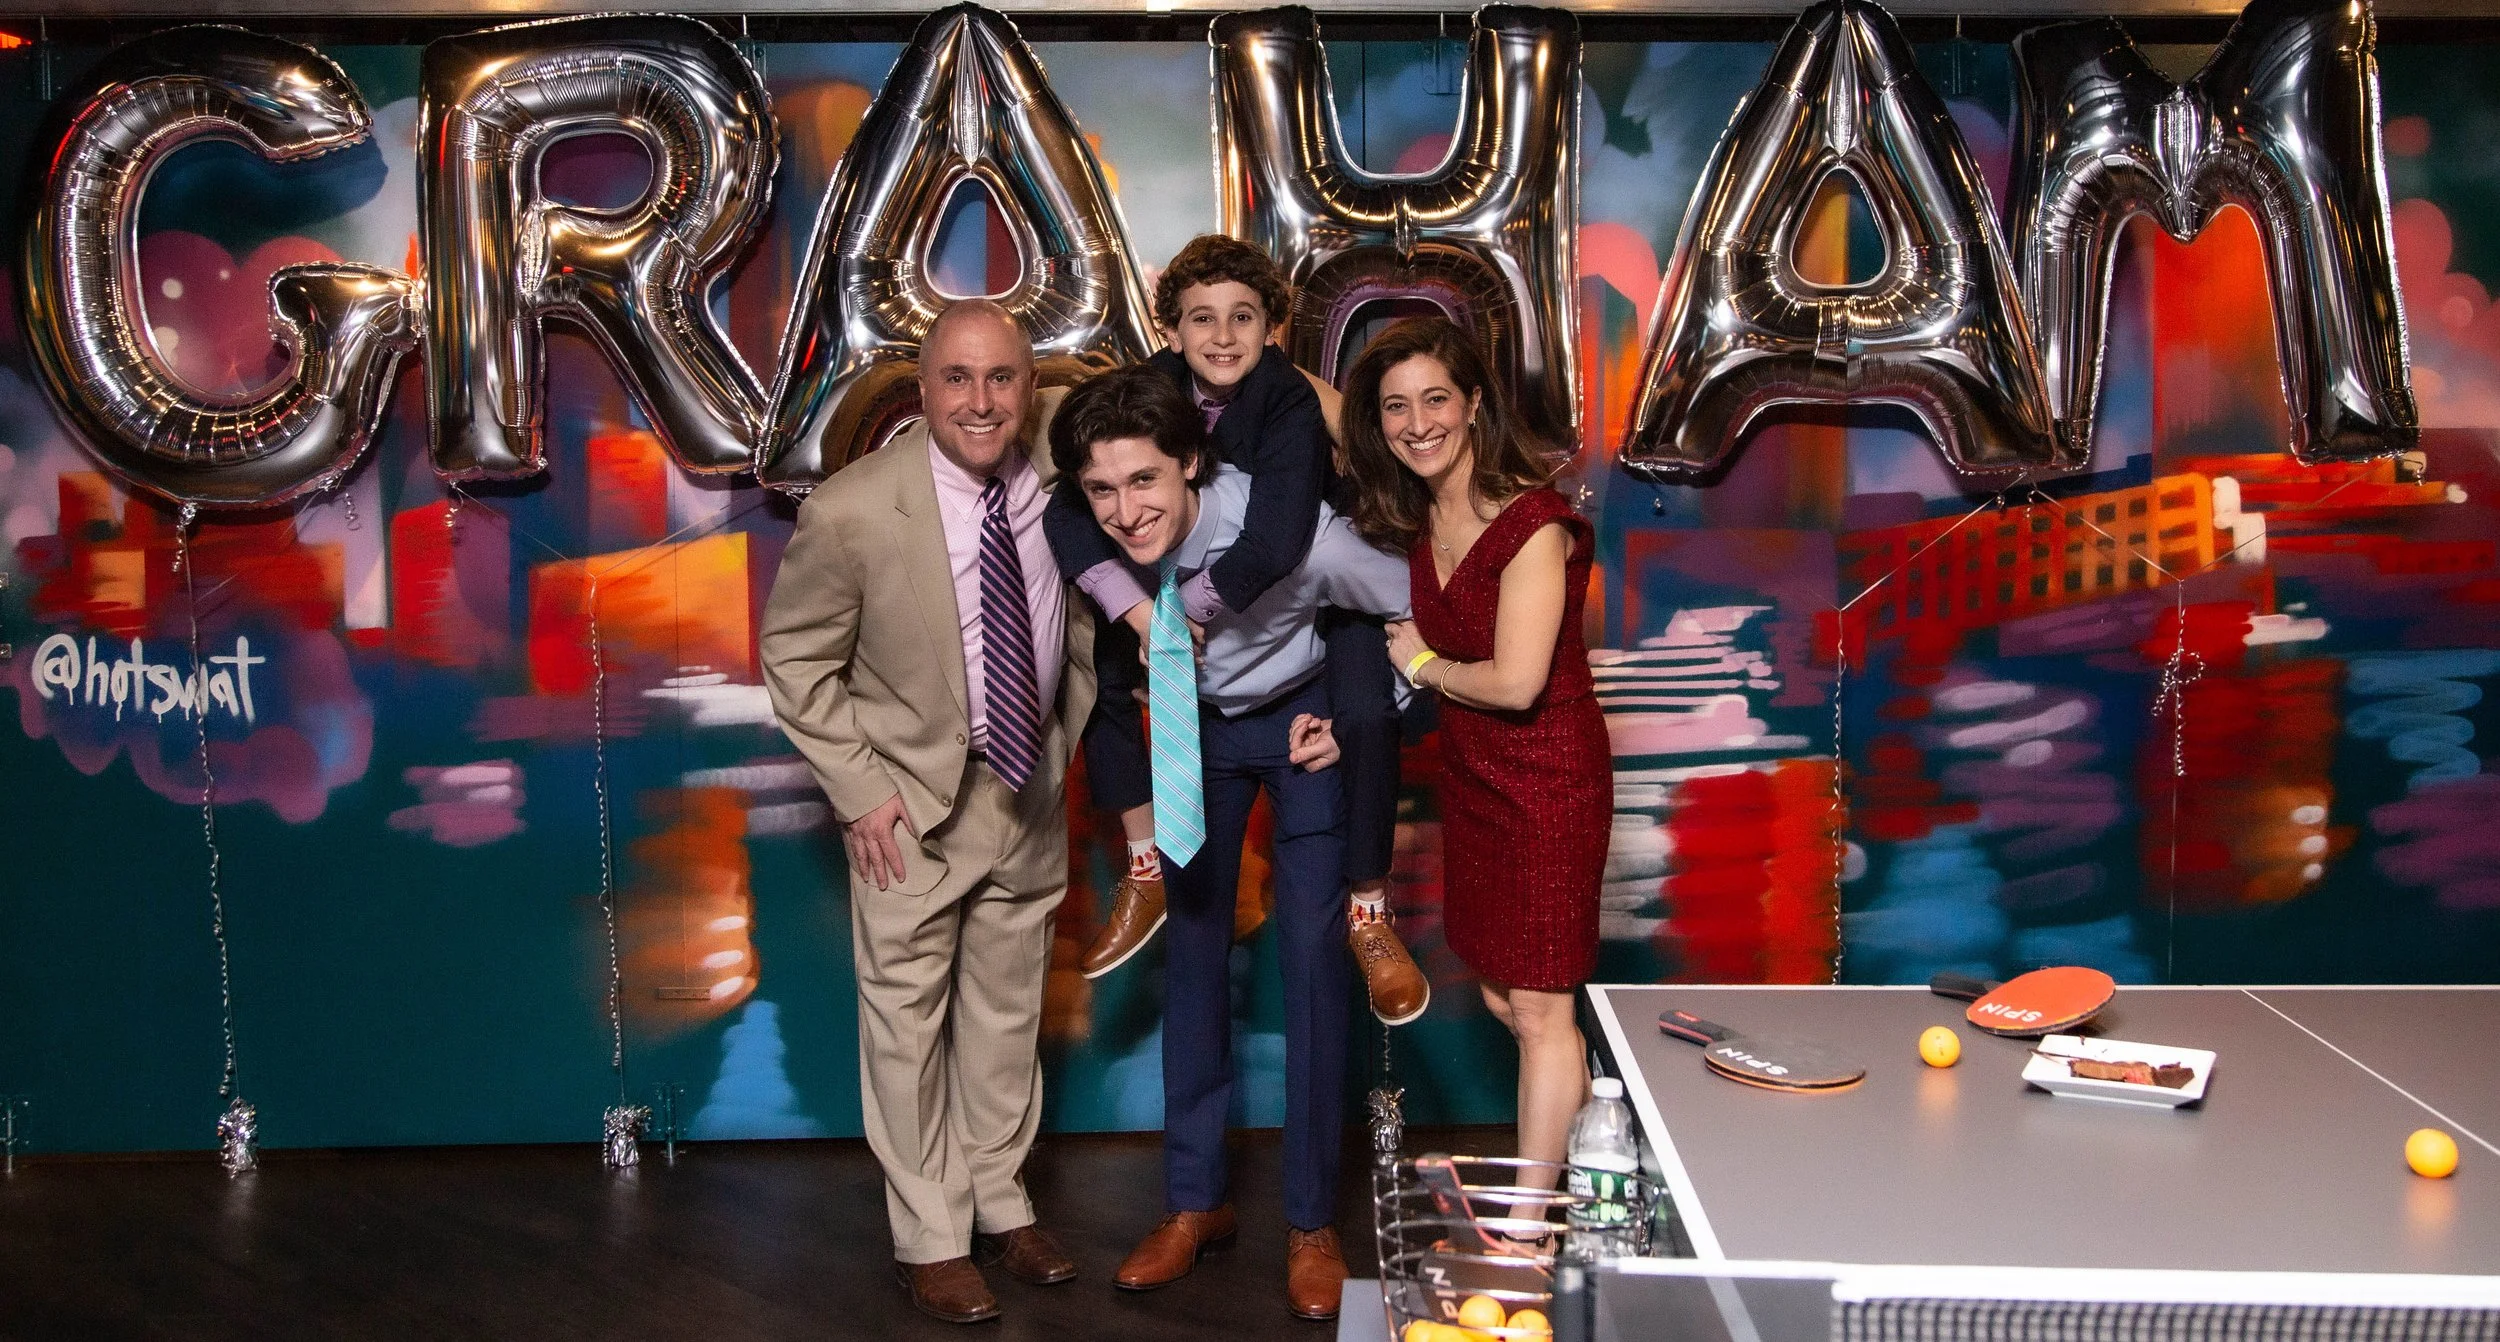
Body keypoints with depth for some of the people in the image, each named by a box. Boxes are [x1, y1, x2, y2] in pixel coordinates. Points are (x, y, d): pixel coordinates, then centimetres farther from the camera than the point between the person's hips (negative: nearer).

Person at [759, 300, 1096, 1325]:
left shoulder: (1065, 487, -9)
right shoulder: (852, 511, -20)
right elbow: (796, 660, -9)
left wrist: (1068, 742, 5)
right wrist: (861, 790, -13)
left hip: (1031, 796, 4)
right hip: (912, 807, -3)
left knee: (1008, 1014, 18)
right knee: (910, 1025, 8)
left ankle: (1001, 1204, 37)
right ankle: (929, 1239, 26)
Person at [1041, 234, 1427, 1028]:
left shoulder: (1292, 405, -29)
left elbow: (1273, 550, -42)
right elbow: (1071, 514, -23)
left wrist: (1182, 610, -30)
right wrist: (1139, 612, -34)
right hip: (1196, 590, 5)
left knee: (1366, 715, -28)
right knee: (1094, 667, -6)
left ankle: (1368, 917, -8)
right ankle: (1146, 873, 9)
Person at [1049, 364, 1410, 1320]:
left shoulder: (1291, 532, -36)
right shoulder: (1093, 543, -24)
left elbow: (1415, 607, -20)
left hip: (1302, 720, -3)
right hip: (1191, 721, 4)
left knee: (1312, 956, -4)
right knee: (1192, 945, 7)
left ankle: (1311, 1223, 9)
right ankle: (1194, 1201, 20)